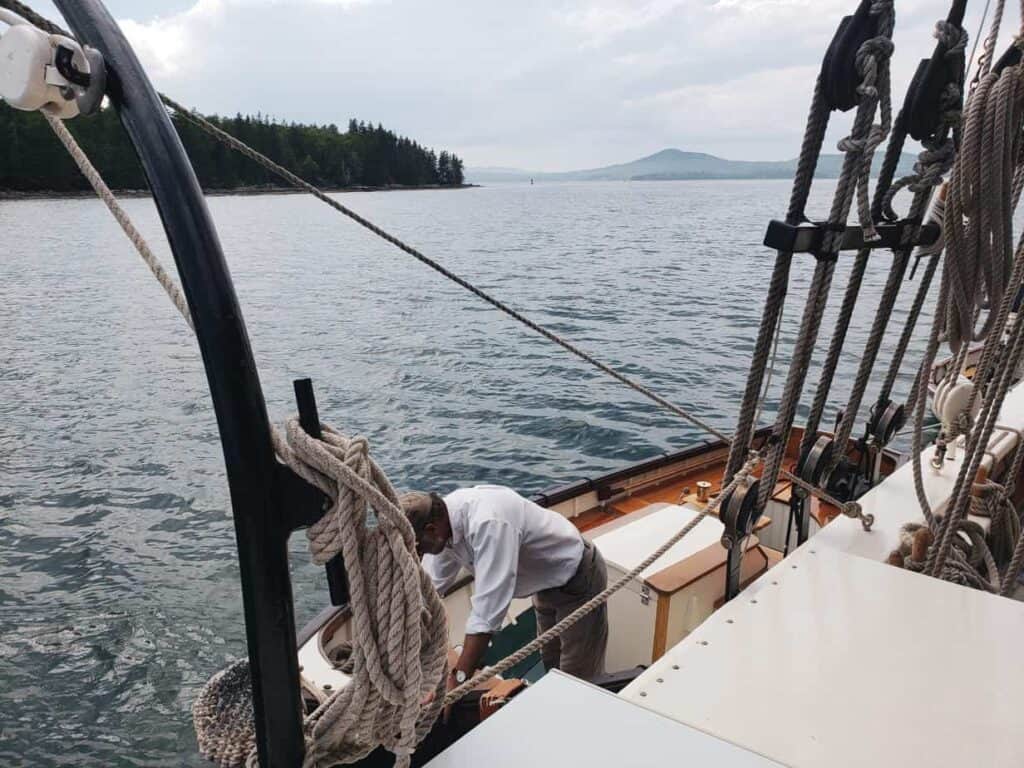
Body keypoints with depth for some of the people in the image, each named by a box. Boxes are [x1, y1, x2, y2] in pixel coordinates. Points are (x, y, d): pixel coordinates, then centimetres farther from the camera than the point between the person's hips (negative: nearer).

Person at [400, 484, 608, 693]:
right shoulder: (442, 515, -15)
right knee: (552, 666, 22)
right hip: (548, 582, 8)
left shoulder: (488, 523, -41)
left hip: (579, 579, -8)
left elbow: (487, 610, -42)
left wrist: (457, 680, -40)